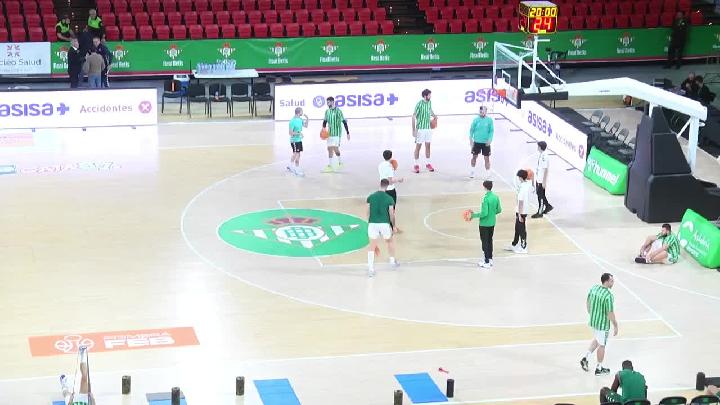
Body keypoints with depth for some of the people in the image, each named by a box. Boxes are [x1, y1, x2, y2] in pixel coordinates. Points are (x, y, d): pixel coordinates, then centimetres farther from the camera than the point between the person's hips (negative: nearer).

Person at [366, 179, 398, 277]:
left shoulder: (371, 197, 4)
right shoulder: (389, 199, -4)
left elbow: (368, 213, 7)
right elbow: (391, 214, -3)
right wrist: (393, 225, 11)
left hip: (373, 223, 1)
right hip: (385, 223, -1)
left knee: (372, 246, 5)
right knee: (390, 241, 25)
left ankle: (370, 269, -4)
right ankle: (392, 261, 40)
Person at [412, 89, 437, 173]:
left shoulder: (429, 102, 2)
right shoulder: (419, 104, -17)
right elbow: (414, 117, -14)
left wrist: (434, 115, 4)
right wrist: (414, 130, -18)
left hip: (428, 127, 6)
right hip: (420, 128, -6)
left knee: (428, 145, 11)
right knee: (418, 146, 1)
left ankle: (428, 164, 20)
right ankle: (416, 165, 8)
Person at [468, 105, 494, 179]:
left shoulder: (489, 120, -3)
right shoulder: (476, 120, -2)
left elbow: (491, 131, -2)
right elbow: (472, 130, 3)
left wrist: (490, 139, -13)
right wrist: (471, 139, -3)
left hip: (486, 143, -1)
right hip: (477, 142, 1)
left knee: (486, 158, 0)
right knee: (474, 157, 10)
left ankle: (487, 173, 7)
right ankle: (472, 171, 26)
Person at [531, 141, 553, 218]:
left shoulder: (544, 157, -23)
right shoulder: (540, 155, 5)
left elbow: (545, 170, -22)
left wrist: (544, 182, -20)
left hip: (542, 180, -9)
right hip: (538, 179, 9)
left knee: (541, 196, 1)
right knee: (539, 194, 19)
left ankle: (540, 213, 11)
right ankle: (548, 206, 35)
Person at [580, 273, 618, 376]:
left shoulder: (594, 288, -4)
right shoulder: (608, 296, -26)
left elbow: (587, 303, 8)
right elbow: (610, 313, -22)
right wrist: (615, 326, -9)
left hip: (593, 320, 7)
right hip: (603, 324, -7)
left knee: (596, 340, 29)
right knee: (601, 345, 9)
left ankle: (585, 358, 22)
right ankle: (599, 369, 22)